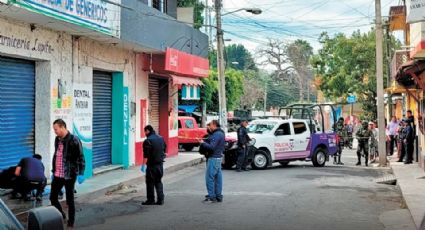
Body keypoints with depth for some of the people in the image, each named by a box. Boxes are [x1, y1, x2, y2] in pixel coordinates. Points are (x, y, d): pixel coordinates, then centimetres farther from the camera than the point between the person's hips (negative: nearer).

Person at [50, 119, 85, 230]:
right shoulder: (57, 140, 9)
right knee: (53, 197, 10)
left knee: (69, 200, 4)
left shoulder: (74, 140, -13)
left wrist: (81, 173, -18)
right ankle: (61, 216, 32)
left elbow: (81, 157, -13)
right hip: (57, 175, 7)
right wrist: (53, 171, 20)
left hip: (69, 175, -7)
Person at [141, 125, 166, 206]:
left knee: (150, 182, 2)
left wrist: (144, 164, -15)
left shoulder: (148, 141, -15)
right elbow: (164, 150, 17)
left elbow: (146, 155, -19)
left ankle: (151, 200, 6)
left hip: (151, 164, -7)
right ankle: (160, 200, 11)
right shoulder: (161, 138, 9)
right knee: (158, 181, 13)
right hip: (160, 163, 7)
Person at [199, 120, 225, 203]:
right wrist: (204, 142, 8)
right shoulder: (220, 133, 16)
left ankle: (211, 197, -3)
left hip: (214, 158, -10)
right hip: (218, 157, 10)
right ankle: (218, 196, 17)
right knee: (218, 177, 12)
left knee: (209, 177, -5)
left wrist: (203, 143, -10)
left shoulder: (216, 134, -17)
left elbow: (212, 147, -23)